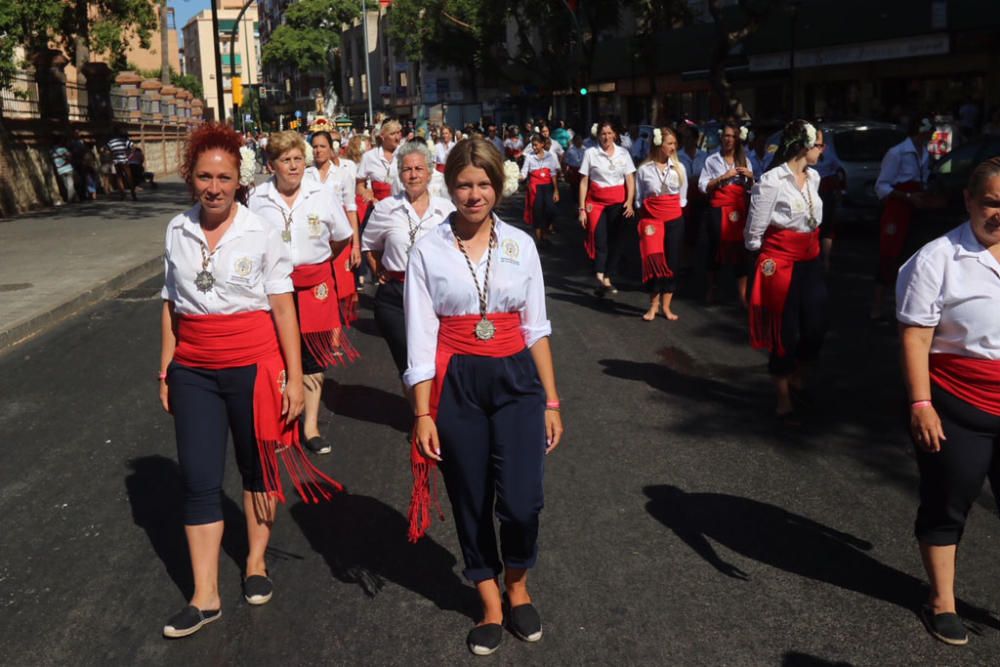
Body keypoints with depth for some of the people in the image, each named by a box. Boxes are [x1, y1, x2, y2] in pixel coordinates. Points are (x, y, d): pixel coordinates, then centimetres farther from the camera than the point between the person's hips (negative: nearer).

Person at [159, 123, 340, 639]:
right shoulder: (177, 232, 2)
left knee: (259, 466, 12)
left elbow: (282, 308, -6)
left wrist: (294, 377, -8)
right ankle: (205, 596, 13)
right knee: (198, 480, 3)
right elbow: (171, 306, 9)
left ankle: (256, 562, 33)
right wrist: (165, 370, 9)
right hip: (193, 370, 3)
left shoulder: (261, 233, -7)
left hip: (253, 365, -2)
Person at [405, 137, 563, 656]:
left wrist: (552, 402, 5)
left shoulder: (520, 244, 3)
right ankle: (491, 606, 33)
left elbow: (536, 328, 6)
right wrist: (423, 413, -7)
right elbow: (420, 336, -3)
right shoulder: (428, 250, -2)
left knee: (521, 501, -6)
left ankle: (517, 587, 27)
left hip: (516, 379, 1)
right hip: (456, 384, -1)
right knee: (471, 501, 11)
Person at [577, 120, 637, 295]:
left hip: (618, 202, 2)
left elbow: (630, 180, 3)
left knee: (616, 241, 2)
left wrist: (629, 201, -12)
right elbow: (583, 182, 0)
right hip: (596, 202, -2)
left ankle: (606, 279, 10)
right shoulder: (591, 153, 0)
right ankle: (601, 279, -16)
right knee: (600, 240, -10)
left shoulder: (623, 153, 6)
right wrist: (582, 208, -4)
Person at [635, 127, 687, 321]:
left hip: (674, 219, 3)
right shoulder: (644, 170, -3)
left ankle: (666, 306, 12)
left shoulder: (679, 167, 3)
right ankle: (653, 305, 4)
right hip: (651, 218, -2)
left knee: (671, 261, 3)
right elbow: (639, 199, 3)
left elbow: (682, 197, 10)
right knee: (654, 260, -8)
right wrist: (644, 219, -3)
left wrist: (674, 212, 1)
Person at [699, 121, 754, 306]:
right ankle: (712, 290, 19)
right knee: (716, 247, 3)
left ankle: (743, 296, -4)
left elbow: (750, 189, 17)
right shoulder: (712, 160, 3)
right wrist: (723, 177, -13)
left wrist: (750, 176, -2)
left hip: (739, 209, 2)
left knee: (740, 249, -5)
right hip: (718, 209, -2)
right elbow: (702, 186, -5)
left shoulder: (744, 160, 12)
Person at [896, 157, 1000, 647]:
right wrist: (921, 405, -20)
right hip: (956, 409, -4)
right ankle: (942, 603, 29)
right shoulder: (938, 259, -12)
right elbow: (915, 337, -14)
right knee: (947, 505, 11)